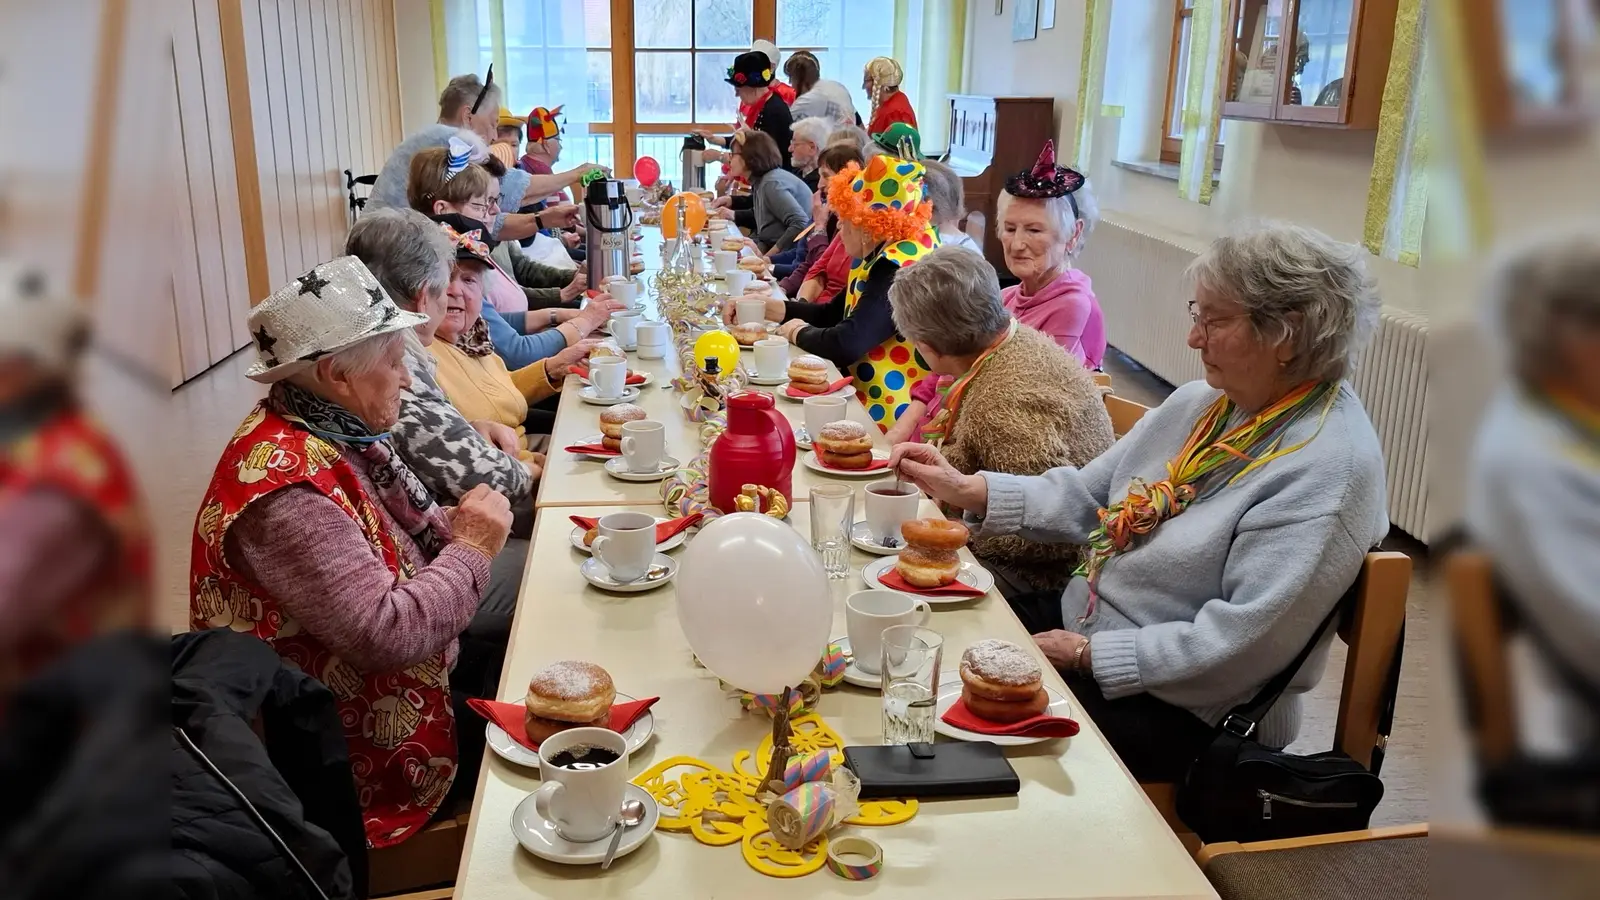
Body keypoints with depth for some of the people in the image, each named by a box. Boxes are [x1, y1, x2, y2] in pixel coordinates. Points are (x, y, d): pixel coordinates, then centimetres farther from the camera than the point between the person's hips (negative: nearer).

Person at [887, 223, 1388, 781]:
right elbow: (1088, 495, 6)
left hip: (1178, 711, -7)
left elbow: (1243, 640, -25)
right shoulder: (1204, 401, 4)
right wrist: (966, 489, -6)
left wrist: (1089, 653, -20)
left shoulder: (1332, 466, -22)